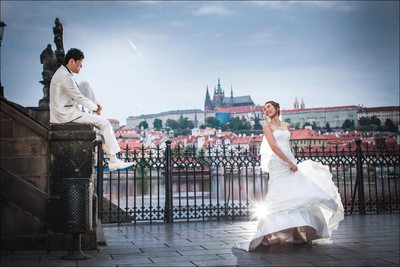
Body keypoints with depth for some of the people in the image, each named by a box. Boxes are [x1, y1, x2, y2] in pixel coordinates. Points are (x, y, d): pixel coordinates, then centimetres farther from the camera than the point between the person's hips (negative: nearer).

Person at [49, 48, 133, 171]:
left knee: (103, 122, 15)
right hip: (66, 114, -11)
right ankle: (113, 161, -7)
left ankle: (111, 157, 12)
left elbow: (76, 97, 19)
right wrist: (95, 107, -3)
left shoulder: (63, 73, 16)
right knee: (104, 123, -9)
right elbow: (78, 97, -16)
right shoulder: (65, 76, -18)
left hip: (64, 112, 11)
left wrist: (94, 106, 10)